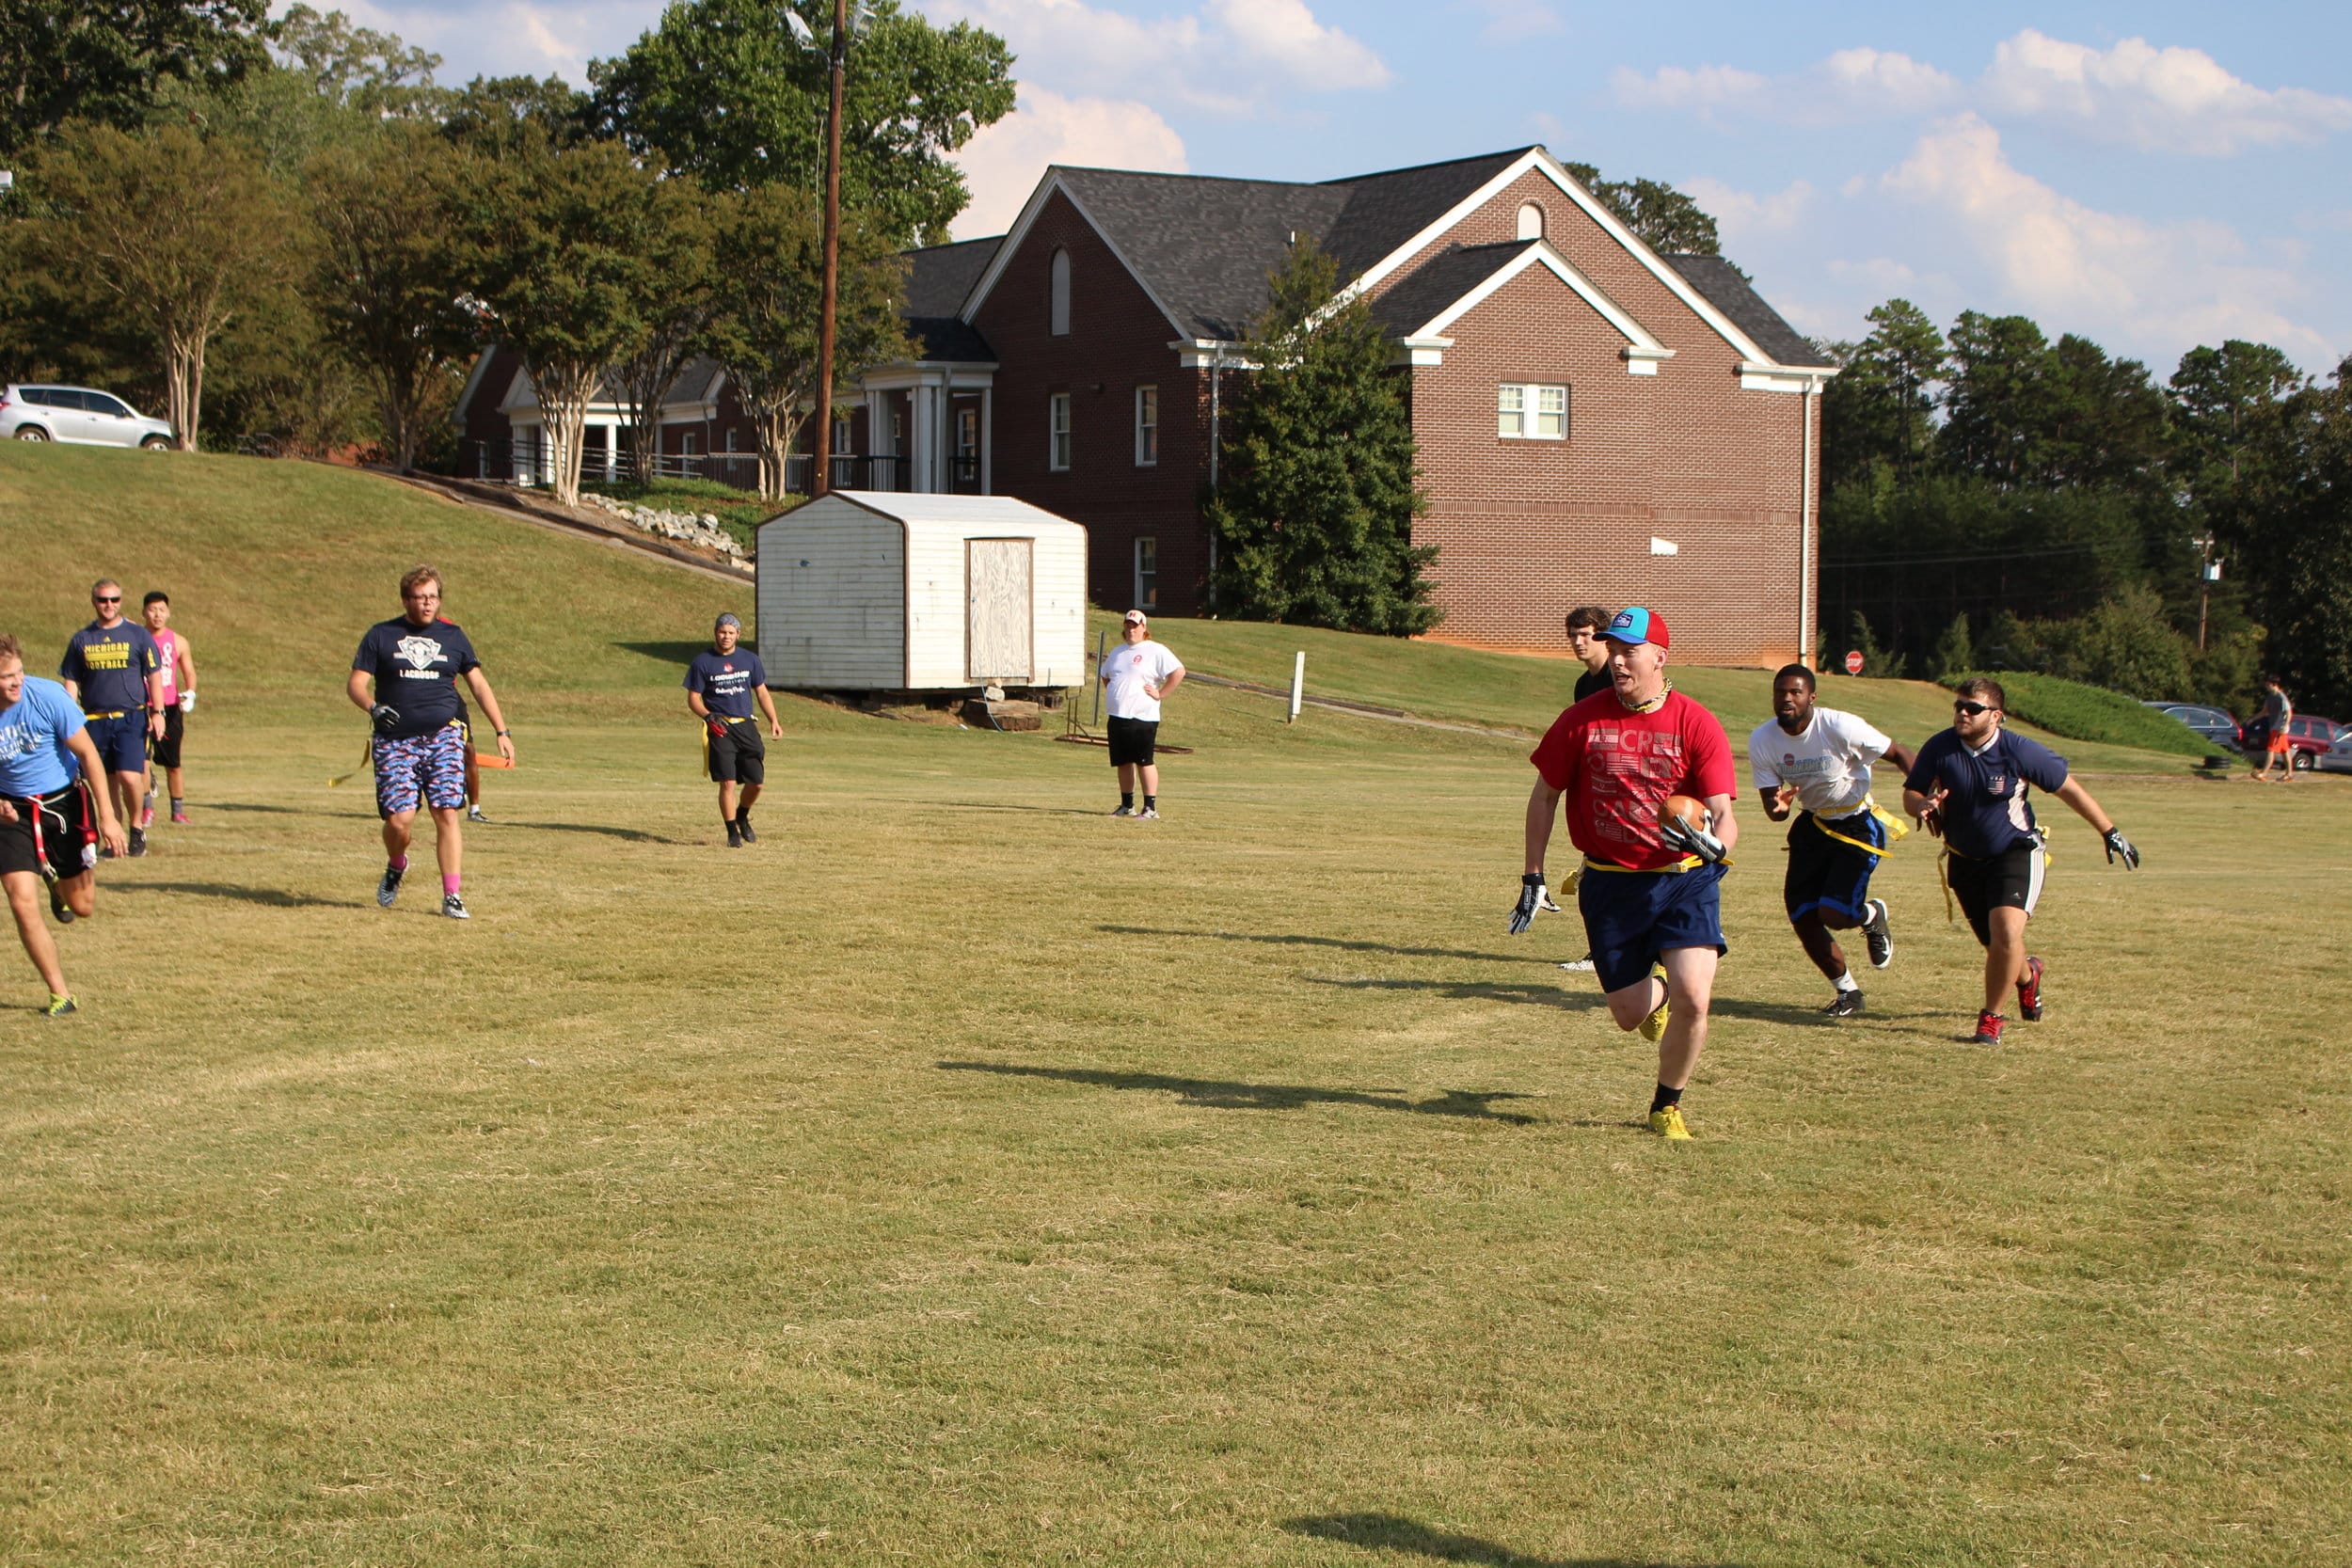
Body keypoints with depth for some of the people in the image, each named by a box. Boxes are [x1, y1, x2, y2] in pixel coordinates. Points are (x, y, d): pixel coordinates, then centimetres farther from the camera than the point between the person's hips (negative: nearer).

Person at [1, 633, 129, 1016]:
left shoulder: (48, 696, -21)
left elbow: (88, 754, -12)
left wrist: (107, 816, -12)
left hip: (65, 800, -1)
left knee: (82, 906, 6)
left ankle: (58, 885, 46)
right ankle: (60, 995, 0)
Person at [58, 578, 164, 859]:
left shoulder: (138, 635, 4)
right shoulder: (81, 640, 10)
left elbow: (154, 676, 4)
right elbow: (71, 682, 13)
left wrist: (157, 712, -4)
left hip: (131, 718, -3)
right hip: (94, 720, 3)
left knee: (129, 776, -16)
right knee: (107, 782, 6)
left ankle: (136, 828, 5)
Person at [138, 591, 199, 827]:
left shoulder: (178, 642, 6)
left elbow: (189, 672, 9)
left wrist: (189, 694, -9)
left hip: (170, 708, 2)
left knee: (173, 763, 7)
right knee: (142, 759, -13)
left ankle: (178, 811, 17)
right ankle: (146, 809, -3)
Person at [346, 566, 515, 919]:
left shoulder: (452, 636, 13)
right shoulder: (381, 635, 7)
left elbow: (479, 683, 15)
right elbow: (355, 684, 4)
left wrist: (502, 731, 8)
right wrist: (373, 708, -19)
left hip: (443, 737, 1)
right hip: (395, 741, -1)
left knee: (447, 814, -11)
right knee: (399, 819, -9)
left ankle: (452, 896, -6)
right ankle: (396, 867, 24)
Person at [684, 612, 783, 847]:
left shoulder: (750, 659, 9)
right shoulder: (702, 662, 0)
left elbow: (762, 692, 15)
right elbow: (693, 698, 2)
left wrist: (773, 721, 2)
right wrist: (708, 717, -16)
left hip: (746, 727, 3)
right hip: (719, 729, -3)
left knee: (756, 781, 1)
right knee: (727, 782, -10)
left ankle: (742, 817, 29)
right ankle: (732, 832, 2)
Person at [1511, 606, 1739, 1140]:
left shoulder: (1697, 725, -7)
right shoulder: (1582, 720, -2)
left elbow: (1723, 815, -10)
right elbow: (1544, 796, 9)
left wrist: (1714, 844, -33)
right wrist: (1533, 878, 8)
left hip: (1685, 878, -2)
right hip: (1610, 884, 2)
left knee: (1692, 999, -17)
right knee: (1629, 1013, 4)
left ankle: (1667, 1106, 9)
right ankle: (1656, 990, 44)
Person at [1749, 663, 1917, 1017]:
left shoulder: (1839, 727, -24)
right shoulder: (1762, 740, -10)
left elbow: (1899, 754, -14)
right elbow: (1774, 810, -6)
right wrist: (1778, 806, -32)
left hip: (1858, 825, -5)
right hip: (1812, 825, 5)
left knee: (1833, 914, -18)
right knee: (1803, 920, 1)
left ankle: (1872, 916, 20)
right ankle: (1847, 993, 24)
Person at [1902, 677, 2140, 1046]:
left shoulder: (2020, 751, -19)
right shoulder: (1939, 748, -14)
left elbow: (2069, 790, -7)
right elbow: (1910, 794, -3)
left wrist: (2110, 832, -3)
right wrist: (1924, 805, -28)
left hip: (2016, 853, -3)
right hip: (1964, 860, 3)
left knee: (2007, 933, -24)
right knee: (1998, 946, 12)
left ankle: (1991, 1017, -6)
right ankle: (2027, 975, 50)